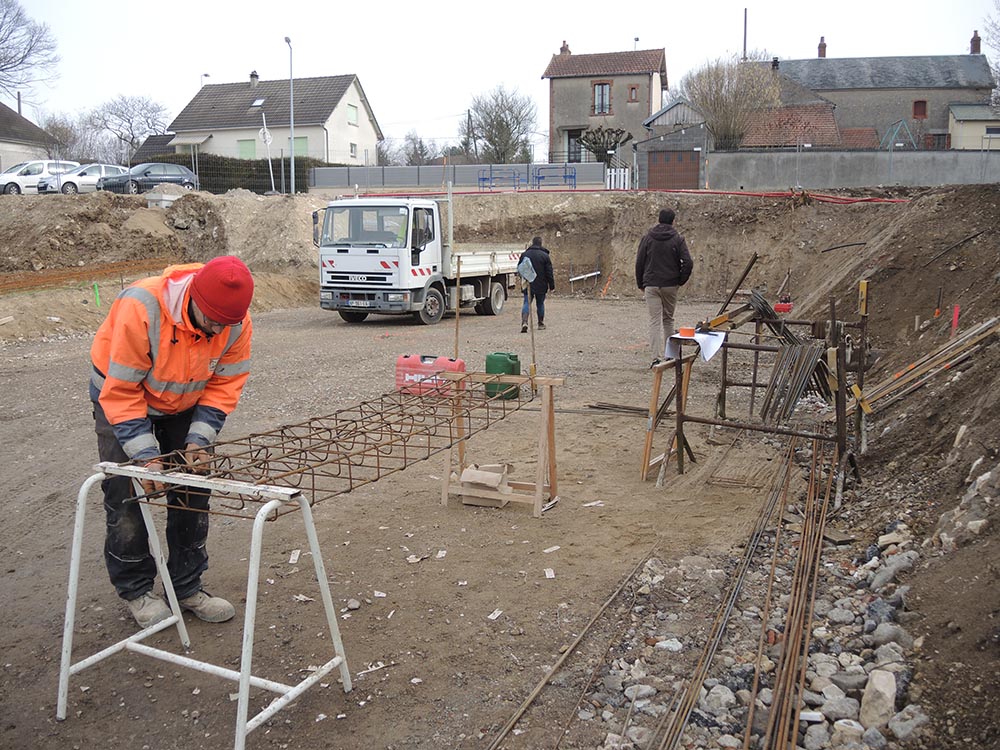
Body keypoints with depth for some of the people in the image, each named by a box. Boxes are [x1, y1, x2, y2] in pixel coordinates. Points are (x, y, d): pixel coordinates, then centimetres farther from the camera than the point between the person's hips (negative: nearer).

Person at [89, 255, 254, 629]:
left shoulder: (238, 324, -24)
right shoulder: (141, 307, -37)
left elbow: (225, 386, -12)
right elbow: (121, 391, -30)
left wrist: (199, 441, -21)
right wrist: (146, 455, -32)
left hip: (184, 404, 4)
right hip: (120, 396, -4)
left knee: (193, 494, 3)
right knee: (127, 498, -5)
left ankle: (187, 588, 19)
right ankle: (136, 591, 15)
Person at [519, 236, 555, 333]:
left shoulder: (524, 254, 1)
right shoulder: (545, 256, -6)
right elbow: (549, 273, -6)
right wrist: (552, 286, 0)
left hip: (527, 284, 1)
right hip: (541, 285, -1)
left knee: (526, 303, -1)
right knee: (540, 304, 13)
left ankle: (524, 322, -21)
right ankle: (541, 323, 22)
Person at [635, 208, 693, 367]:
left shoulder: (648, 237, 2)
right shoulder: (678, 238, -2)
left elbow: (639, 263, 2)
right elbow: (688, 263, -9)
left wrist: (641, 284, 11)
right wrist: (681, 280, 5)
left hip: (651, 285, 0)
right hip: (670, 285, 0)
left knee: (655, 321, -2)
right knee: (668, 319, 15)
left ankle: (657, 358, -11)